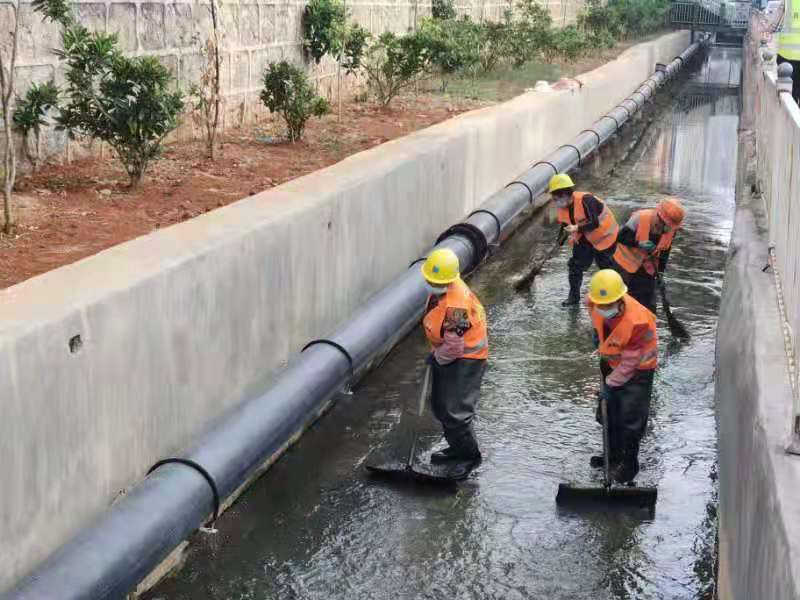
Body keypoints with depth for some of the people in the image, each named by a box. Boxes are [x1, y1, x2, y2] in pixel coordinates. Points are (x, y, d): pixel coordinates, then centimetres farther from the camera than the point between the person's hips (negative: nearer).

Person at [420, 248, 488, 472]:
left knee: (455, 412, -10)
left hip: (466, 358, -10)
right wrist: (437, 355, 18)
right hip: (445, 356, 10)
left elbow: (453, 347, -28)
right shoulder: (439, 289, -3)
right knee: (439, 404, 19)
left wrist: (437, 358, -10)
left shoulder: (456, 306, -33)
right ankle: (457, 447, 36)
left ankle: (470, 456, 9)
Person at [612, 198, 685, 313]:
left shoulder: (671, 229, -14)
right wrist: (639, 244, -35)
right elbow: (620, 237, -23)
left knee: (649, 305, 3)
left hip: (647, 267, 4)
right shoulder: (639, 218, -29)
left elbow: (665, 251, 0)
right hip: (625, 263, -4)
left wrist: (660, 272, -1)